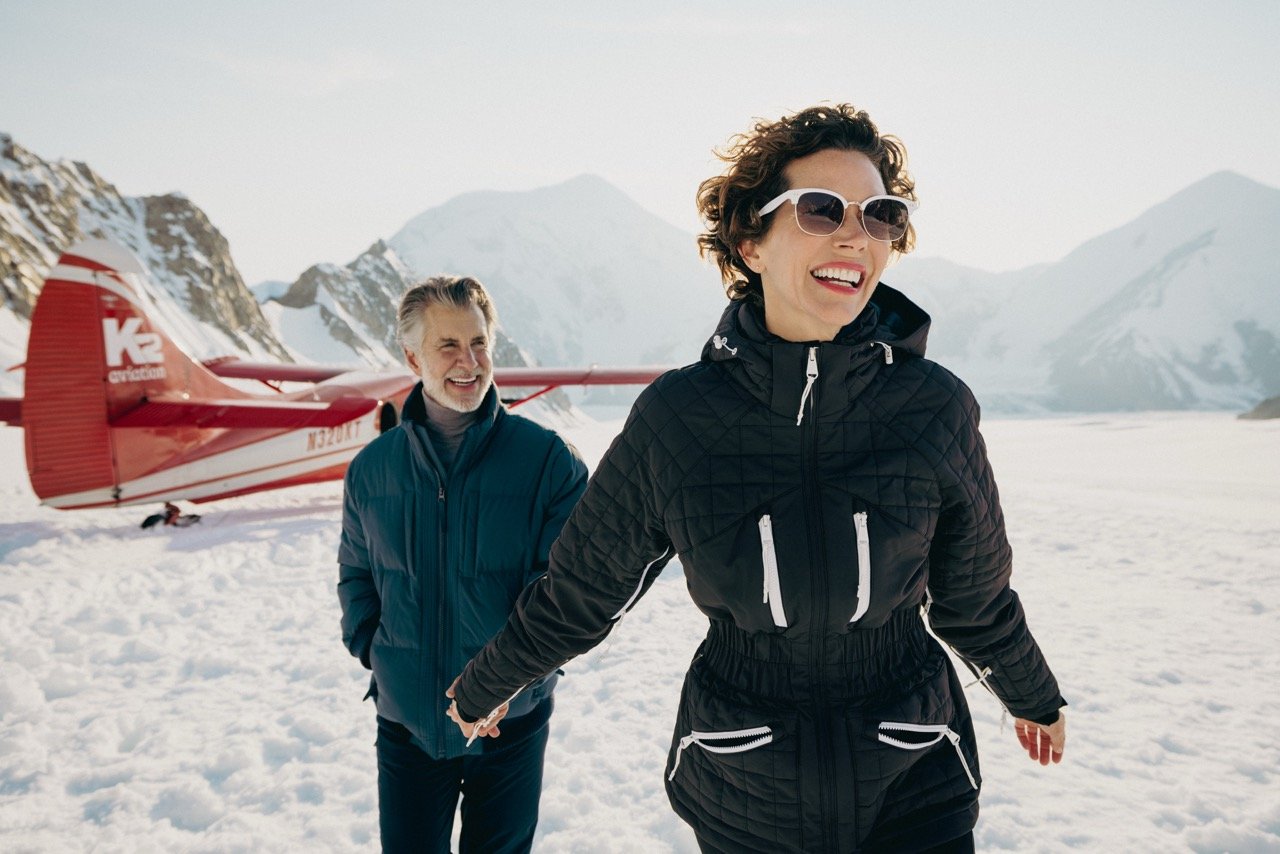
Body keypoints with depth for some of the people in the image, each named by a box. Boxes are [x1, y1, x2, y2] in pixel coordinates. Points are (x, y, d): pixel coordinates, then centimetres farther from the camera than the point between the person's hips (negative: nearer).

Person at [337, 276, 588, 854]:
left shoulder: (547, 459, -11)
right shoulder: (372, 469, -2)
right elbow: (355, 573, 13)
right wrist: (372, 649, 0)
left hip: (510, 724, -1)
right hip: (405, 722, 2)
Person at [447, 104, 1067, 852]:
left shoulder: (937, 409, -14)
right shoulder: (676, 417, -15)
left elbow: (975, 598, 4)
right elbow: (582, 591, -1)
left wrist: (1035, 697, 19)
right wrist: (484, 687, 11)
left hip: (914, 787, 0)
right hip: (740, 793, 1)